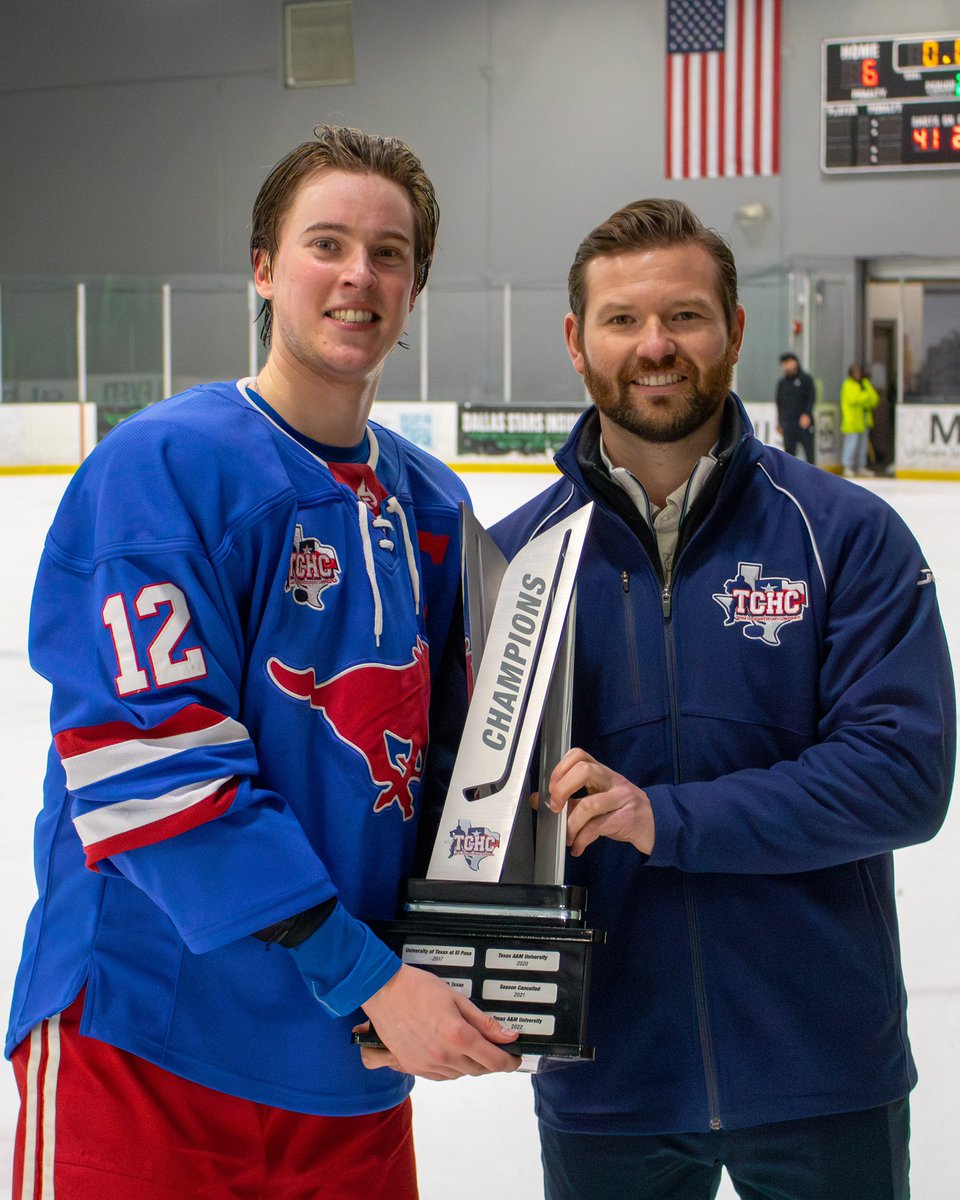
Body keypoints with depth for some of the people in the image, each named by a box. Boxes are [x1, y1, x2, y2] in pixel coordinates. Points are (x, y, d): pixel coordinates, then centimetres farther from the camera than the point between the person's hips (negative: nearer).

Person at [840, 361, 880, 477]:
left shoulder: (865, 383, 15)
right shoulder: (848, 384, -6)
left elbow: (874, 399, 11)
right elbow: (852, 398, -19)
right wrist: (867, 395, -12)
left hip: (864, 419, 7)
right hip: (852, 420, -7)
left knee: (863, 444, 11)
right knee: (851, 443, -10)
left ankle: (861, 467, 17)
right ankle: (847, 467, -5)